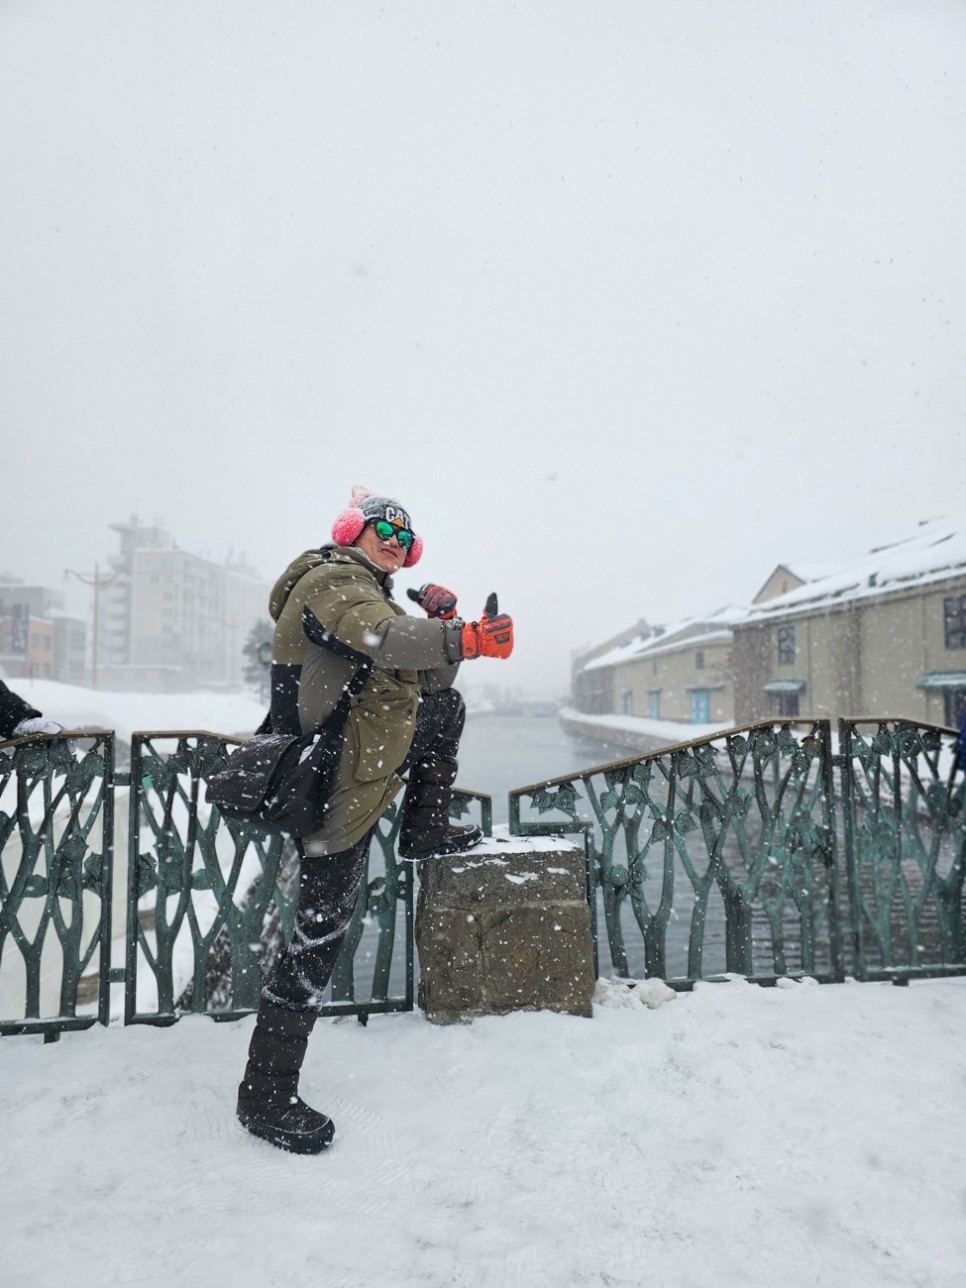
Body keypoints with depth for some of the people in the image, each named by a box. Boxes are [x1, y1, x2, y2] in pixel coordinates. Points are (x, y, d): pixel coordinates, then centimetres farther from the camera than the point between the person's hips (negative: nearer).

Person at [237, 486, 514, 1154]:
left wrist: (440, 623, 0)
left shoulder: (371, 592, 19)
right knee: (323, 924, -6)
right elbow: (382, 638, -34)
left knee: (448, 706, 21)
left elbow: (426, 683, 15)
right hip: (337, 782, -10)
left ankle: (426, 828, 26)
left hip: (366, 753, 10)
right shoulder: (332, 579, -11)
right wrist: (463, 640, -44)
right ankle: (266, 1094, 8)